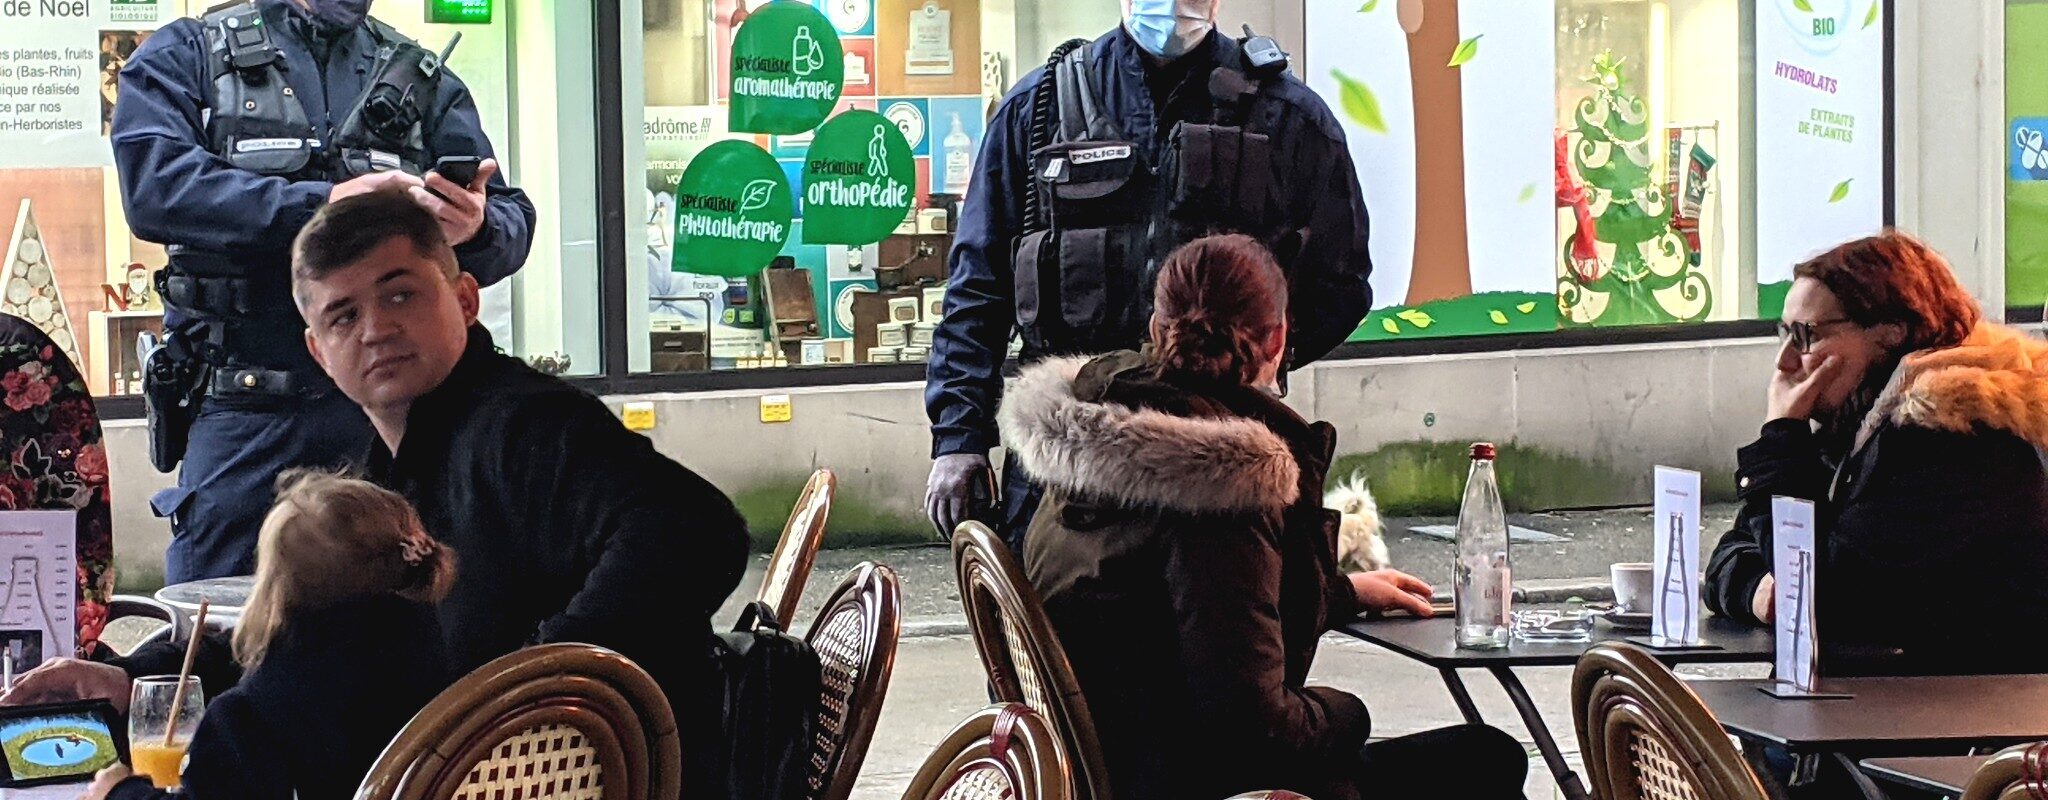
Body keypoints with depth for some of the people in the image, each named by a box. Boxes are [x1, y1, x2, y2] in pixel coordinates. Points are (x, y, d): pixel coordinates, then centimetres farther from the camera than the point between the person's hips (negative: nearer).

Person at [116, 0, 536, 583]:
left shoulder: (424, 78, 18)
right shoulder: (186, 55, 10)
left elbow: (513, 222, 8)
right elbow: (155, 186, -10)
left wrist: (477, 229, -17)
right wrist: (323, 203, -16)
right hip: (246, 412, -2)